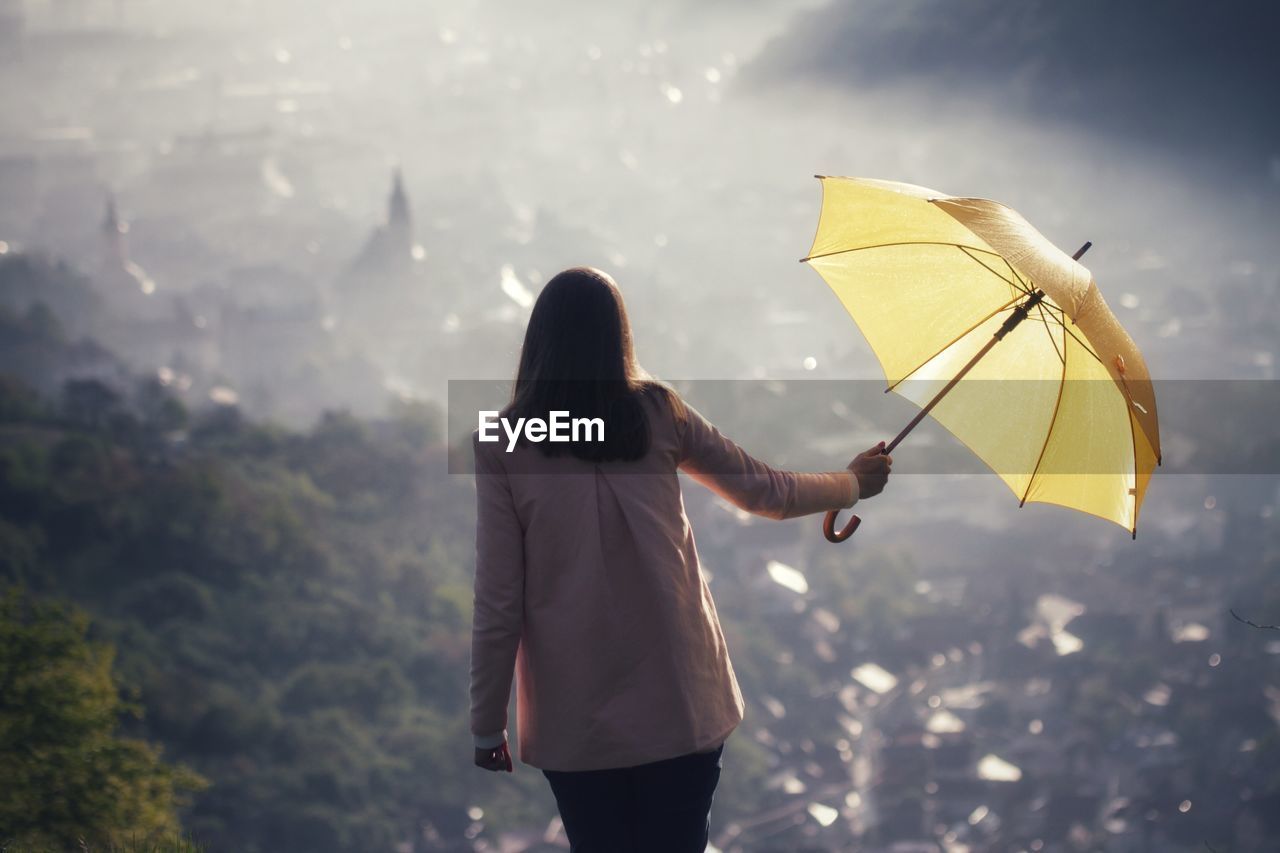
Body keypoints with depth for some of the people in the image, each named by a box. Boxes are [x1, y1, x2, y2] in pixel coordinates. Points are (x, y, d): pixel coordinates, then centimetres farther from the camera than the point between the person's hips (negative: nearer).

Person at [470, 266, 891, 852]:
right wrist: (853, 483, 32)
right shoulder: (657, 413, 1)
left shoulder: (502, 444, -5)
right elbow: (765, 491, 13)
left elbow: (498, 598, -6)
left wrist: (487, 725, 2)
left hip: (574, 713, -1)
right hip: (679, 697, 1)